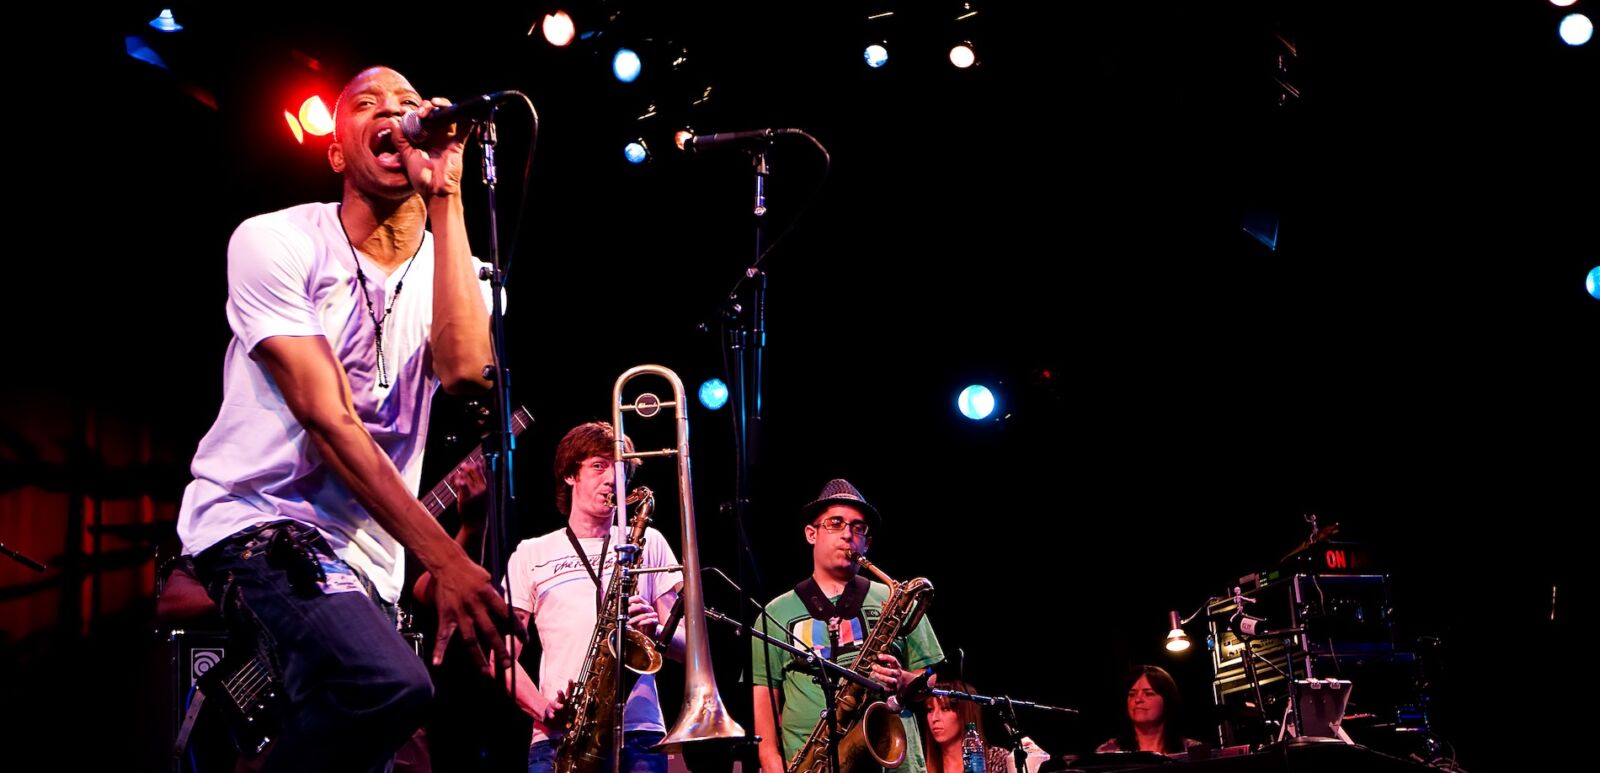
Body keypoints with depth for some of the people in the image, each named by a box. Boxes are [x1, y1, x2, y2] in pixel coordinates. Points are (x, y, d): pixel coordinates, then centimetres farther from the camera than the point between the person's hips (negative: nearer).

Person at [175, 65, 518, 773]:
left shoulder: (454, 268, 6)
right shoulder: (275, 242, -7)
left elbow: (466, 371, -19)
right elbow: (325, 418, -17)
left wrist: (444, 197, -16)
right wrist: (445, 559, -24)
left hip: (367, 555, 6)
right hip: (257, 520, -6)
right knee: (391, 684, -31)